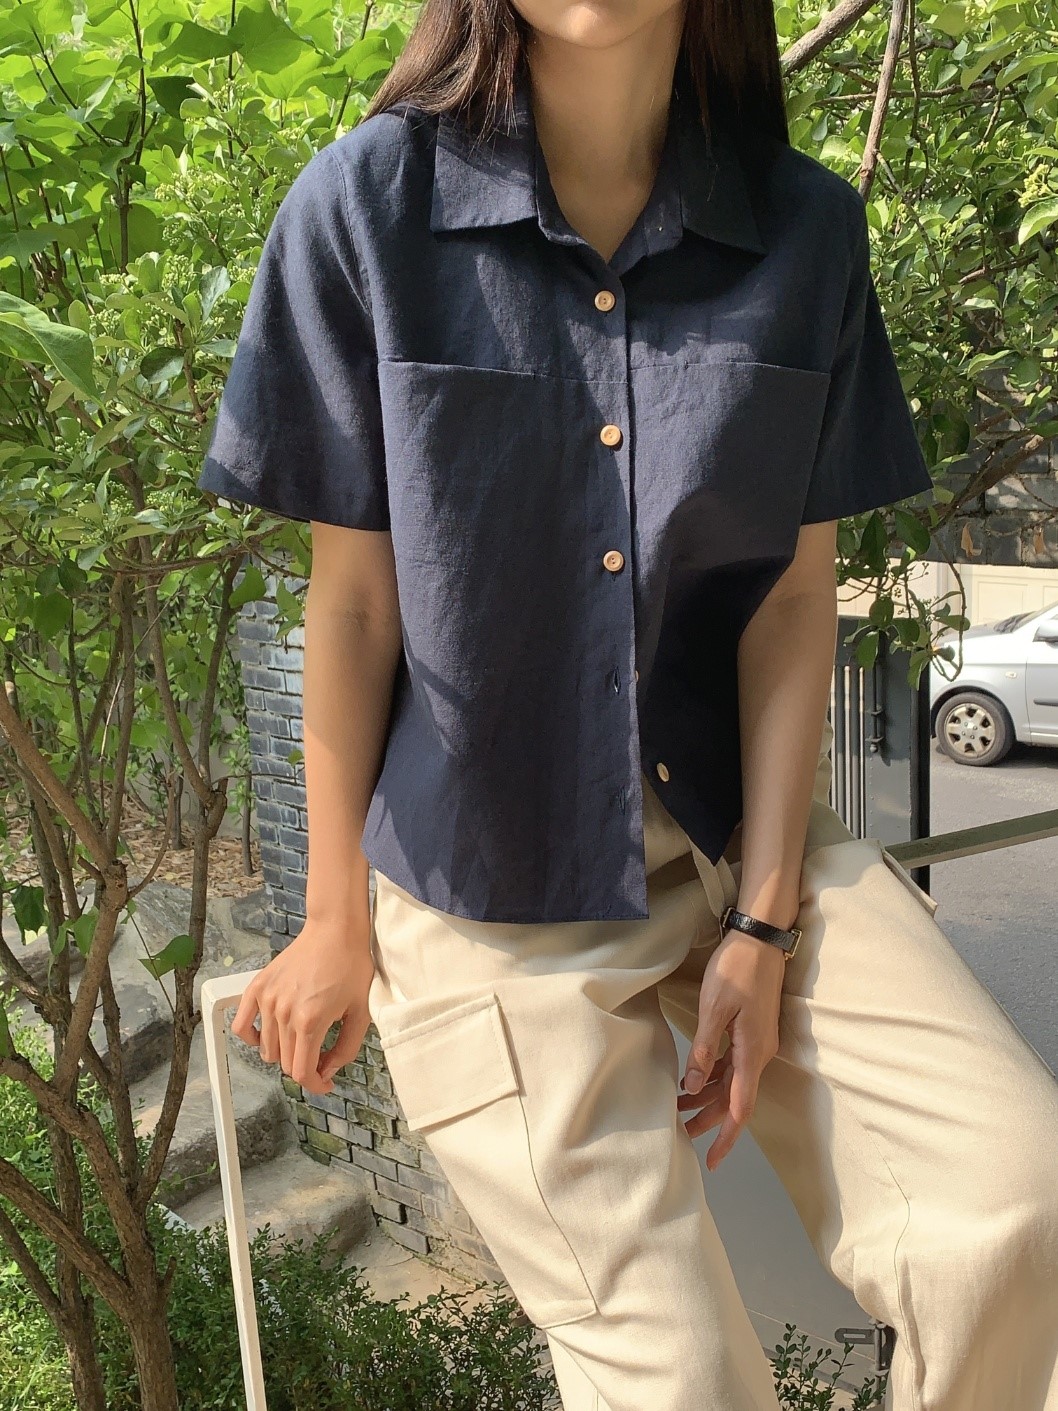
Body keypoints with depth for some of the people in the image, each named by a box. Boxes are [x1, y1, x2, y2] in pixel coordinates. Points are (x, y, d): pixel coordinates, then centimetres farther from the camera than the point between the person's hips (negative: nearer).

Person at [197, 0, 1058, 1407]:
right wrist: (338, 918, 2)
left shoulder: (805, 226, 0)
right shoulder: (365, 206, -6)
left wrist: (762, 923, -6)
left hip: (742, 828, 3)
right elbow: (353, 600, -4)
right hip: (496, 869, -2)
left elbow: (795, 595, -2)